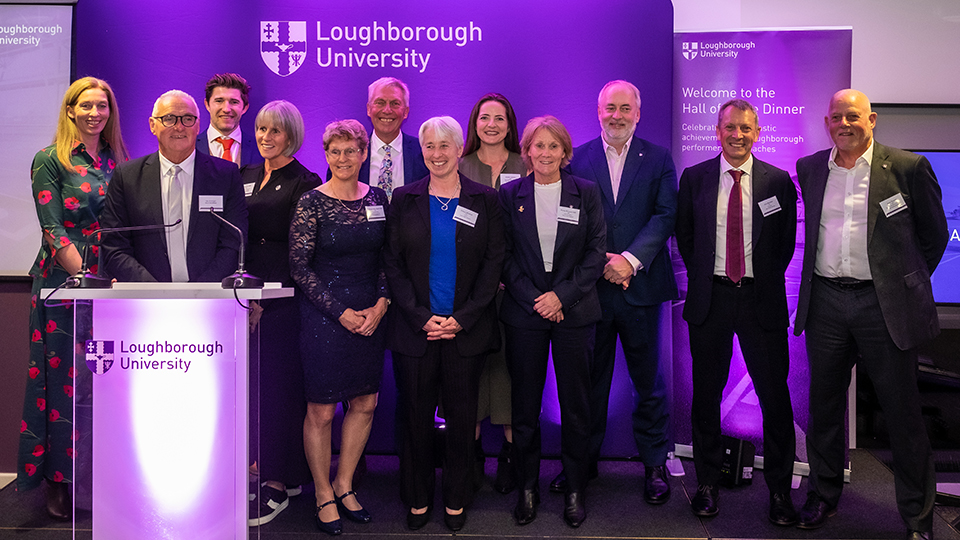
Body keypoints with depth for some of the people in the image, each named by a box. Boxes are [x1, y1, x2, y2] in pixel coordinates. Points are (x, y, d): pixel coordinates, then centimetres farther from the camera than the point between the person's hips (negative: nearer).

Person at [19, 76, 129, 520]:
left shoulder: (117, 162, 13)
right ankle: (58, 479, 14)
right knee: (63, 379, 1)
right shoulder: (50, 161, -1)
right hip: (63, 282, -4)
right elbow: (54, 230, -8)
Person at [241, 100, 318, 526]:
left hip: (284, 299, -5)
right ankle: (273, 467, 17)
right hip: (247, 296, 6)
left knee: (279, 383, -3)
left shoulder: (304, 184, -3)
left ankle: (278, 484, 6)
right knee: (252, 380, 5)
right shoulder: (245, 177, 16)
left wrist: (265, 301, -13)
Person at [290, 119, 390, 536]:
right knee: (321, 410, 3)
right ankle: (323, 495, 22)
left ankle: (344, 485, 30)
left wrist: (381, 304, -4)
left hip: (370, 313, 5)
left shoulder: (377, 198, 6)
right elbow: (299, 267, -8)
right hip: (324, 315, -4)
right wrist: (341, 312, -11)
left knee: (365, 404, 10)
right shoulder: (312, 203, -7)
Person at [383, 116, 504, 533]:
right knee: (415, 415, 6)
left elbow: (493, 263, 1)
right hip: (415, 327, 1)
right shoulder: (404, 199, 6)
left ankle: (457, 500, 24)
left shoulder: (485, 200, 4)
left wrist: (461, 319, -8)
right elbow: (393, 264, 3)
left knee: (462, 415, 7)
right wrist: (422, 318, -8)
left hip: (466, 328, 0)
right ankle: (418, 498, 24)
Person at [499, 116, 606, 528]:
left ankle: (575, 489, 20)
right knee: (525, 404, 6)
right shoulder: (509, 195, 5)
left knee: (575, 404, 5)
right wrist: (534, 299, -9)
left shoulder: (586, 193, 5)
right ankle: (528, 487, 20)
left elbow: (596, 252, 1)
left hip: (574, 312, 0)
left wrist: (562, 294, -10)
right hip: (524, 312, 0)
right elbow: (505, 255, 2)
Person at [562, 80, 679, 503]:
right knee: (591, 380, 10)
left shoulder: (658, 159, 6)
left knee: (648, 380, 8)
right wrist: (601, 262, -10)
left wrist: (630, 259, -16)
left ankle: (655, 464, 22)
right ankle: (584, 461, 24)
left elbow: (665, 215, -4)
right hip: (592, 287, 1)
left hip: (641, 285, 0)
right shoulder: (577, 159, 7)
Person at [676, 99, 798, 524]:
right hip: (710, 298, 1)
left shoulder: (778, 181, 2)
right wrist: (702, 277, 8)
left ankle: (779, 490, 18)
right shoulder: (694, 178, 4)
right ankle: (707, 484, 25)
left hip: (762, 300, -1)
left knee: (775, 397, 2)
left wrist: (766, 281, 5)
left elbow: (787, 242, 9)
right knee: (706, 395, 9)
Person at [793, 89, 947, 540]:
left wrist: (908, 283, 12)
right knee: (824, 405, 13)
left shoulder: (907, 167, -3)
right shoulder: (809, 169, 8)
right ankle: (823, 496, 30)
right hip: (825, 301, 3)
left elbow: (934, 235, 7)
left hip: (883, 304, -3)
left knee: (903, 411, 4)